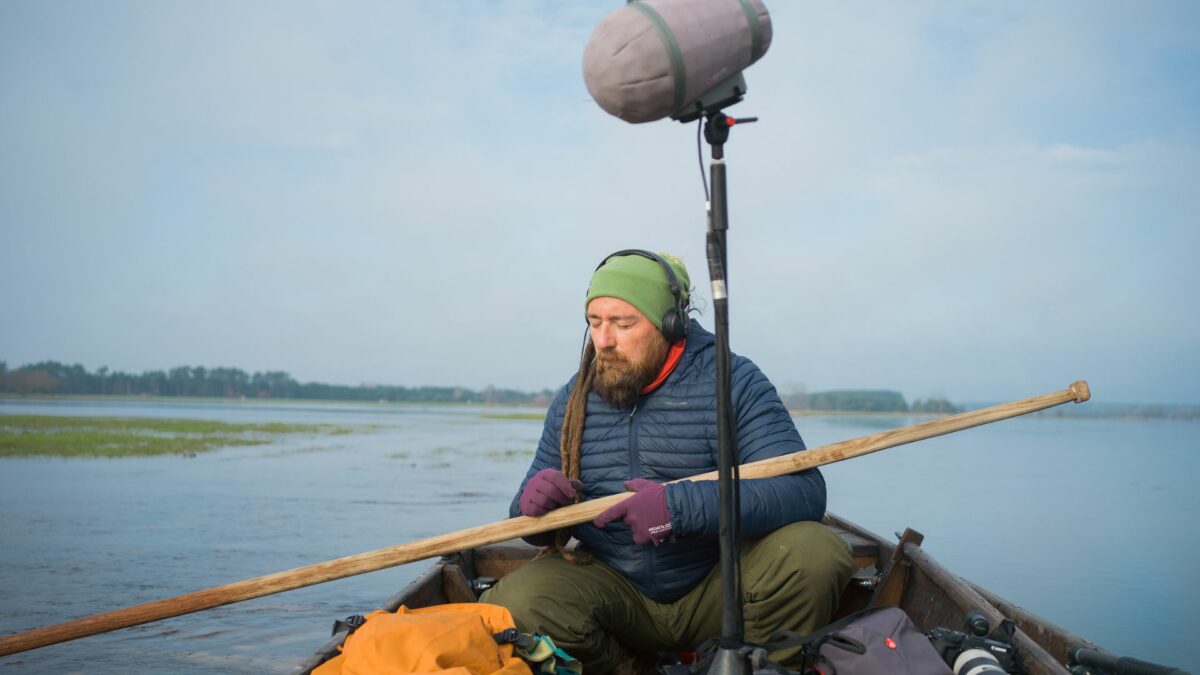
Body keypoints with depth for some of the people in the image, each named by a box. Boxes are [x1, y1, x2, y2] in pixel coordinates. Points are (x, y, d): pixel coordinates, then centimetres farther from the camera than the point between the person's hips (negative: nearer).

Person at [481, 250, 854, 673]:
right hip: (613, 588, 2)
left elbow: (805, 491, -21)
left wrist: (679, 506, -34)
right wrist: (535, 505, -17)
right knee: (510, 603, -25)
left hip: (718, 590, -2)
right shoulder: (573, 400, 5)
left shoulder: (732, 382, -8)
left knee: (814, 551, -29)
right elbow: (537, 527, 10)